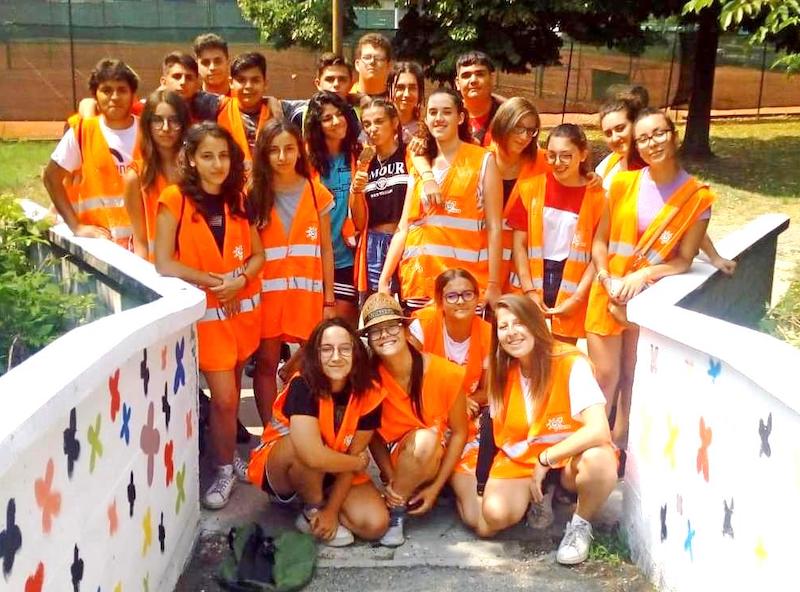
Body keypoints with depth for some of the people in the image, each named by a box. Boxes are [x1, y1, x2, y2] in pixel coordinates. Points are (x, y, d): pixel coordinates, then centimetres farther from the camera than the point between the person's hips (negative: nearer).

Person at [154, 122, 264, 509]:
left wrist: (240, 280, -15)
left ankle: (230, 456, 33)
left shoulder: (238, 199, 4)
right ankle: (225, 470, 16)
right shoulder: (175, 199, -11)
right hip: (205, 311, -4)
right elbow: (164, 264, -15)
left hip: (244, 307, 4)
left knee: (230, 392, 14)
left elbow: (258, 255, 5)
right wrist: (212, 282, -17)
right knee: (223, 397, -4)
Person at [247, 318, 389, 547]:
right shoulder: (303, 387, -30)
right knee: (303, 446, -37)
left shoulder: (368, 394, -16)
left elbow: (353, 454, -12)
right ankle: (313, 511, -10)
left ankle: (322, 505, 9)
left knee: (376, 524, -18)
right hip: (279, 468, -3)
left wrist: (332, 510, -17)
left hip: (334, 473, 4)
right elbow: (313, 456, -40)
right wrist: (360, 463, -23)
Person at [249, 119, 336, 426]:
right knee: (266, 362, 4)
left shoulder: (316, 192, 4)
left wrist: (329, 299, 3)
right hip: (267, 291, -1)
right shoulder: (253, 194, 1)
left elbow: (325, 249, 5)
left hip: (308, 291, 1)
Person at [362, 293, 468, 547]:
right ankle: (395, 512, -10)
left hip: (440, 458, -1)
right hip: (400, 459, 1)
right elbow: (373, 435, -3)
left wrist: (436, 487, -10)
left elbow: (459, 432, -7)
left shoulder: (446, 374, -18)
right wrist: (391, 480, -16)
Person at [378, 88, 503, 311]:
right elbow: (404, 228, 11)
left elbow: (494, 227, -1)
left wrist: (493, 284, -7)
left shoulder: (483, 160, 3)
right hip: (418, 279, 4)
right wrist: (384, 279, 4)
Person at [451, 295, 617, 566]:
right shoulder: (501, 371, -4)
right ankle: (535, 496, 10)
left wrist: (545, 460, -24)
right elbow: (494, 431, 3)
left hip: (571, 458, -3)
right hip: (519, 460, 4)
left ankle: (580, 525, -7)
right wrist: (480, 487, -5)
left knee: (599, 459, -38)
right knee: (494, 515, -25)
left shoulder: (572, 364, -22)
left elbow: (599, 431, -32)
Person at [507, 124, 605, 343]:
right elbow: (519, 244, 0)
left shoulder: (596, 195, -2)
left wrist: (577, 297, -10)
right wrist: (529, 291, -7)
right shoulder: (532, 187, 1)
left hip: (571, 288, -1)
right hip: (533, 283, 1)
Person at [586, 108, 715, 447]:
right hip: (608, 295, 1)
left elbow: (684, 259, -7)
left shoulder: (697, 197, -6)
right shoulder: (623, 183, -2)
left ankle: (618, 446, 27)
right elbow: (600, 240, 0)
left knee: (633, 376, 11)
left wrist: (643, 275, -22)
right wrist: (608, 280, -15)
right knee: (605, 375, 2)